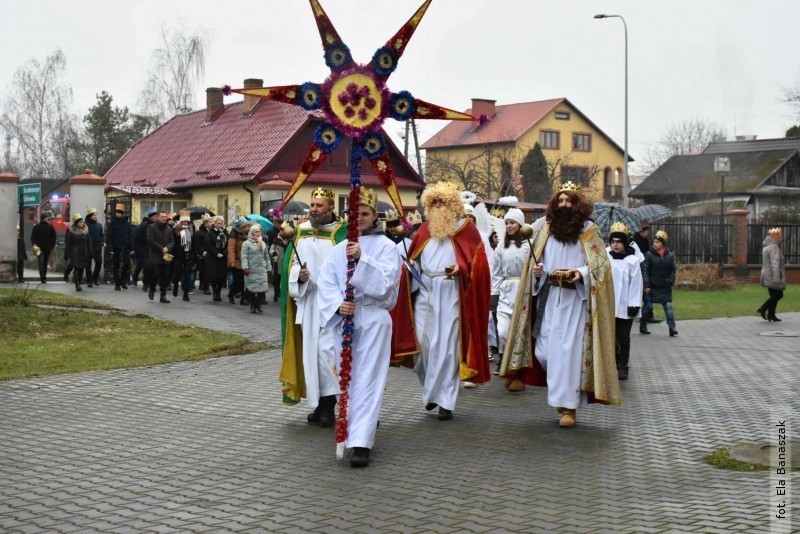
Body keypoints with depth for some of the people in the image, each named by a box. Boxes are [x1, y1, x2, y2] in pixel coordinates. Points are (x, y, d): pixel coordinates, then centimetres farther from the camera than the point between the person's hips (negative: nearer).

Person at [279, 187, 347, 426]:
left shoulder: (341, 234, -3)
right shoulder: (301, 234, 12)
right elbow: (291, 265, 11)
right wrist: (298, 275, -10)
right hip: (307, 303, 5)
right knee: (311, 351, 6)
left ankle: (328, 405, -3)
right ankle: (319, 403, 14)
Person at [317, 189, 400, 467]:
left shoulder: (386, 246, 2)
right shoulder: (339, 249, 13)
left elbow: (384, 282, -11)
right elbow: (326, 284, 6)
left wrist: (362, 258, -21)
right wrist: (337, 304, -13)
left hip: (373, 320, -4)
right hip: (342, 319, 5)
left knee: (367, 381, -9)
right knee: (345, 379, 10)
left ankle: (361, 443, -13)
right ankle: (355, 431, 25)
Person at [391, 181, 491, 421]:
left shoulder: (467, 229, 2)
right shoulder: (425, 230, 14)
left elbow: (478, 264, -2)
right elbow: (413, 261, 18)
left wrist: (460, 270, -19)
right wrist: (408, 268, -3)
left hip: (451, 296, -4)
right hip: (424, 294, 4)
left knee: (447, 347, -4)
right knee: (421, 345, 1)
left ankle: (445, 401, 6)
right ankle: (431, 390, 23)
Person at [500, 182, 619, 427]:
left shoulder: (589, 231, 1)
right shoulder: (545, 229, 12)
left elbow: (601, 264, 1)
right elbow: (534, 261, 20)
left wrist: (582, 273, -17)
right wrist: (536, 270, -2)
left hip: (576, 299, -4)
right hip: (549, 299, 4)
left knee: (570, 350, -8)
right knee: (544, 350, -1)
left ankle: (569, 406, -1)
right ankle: (564, 394, 22)